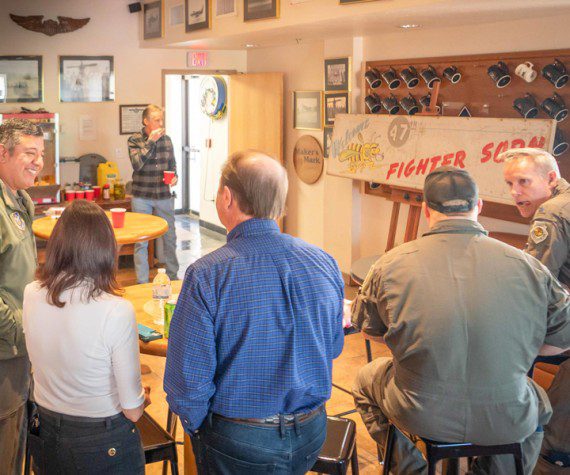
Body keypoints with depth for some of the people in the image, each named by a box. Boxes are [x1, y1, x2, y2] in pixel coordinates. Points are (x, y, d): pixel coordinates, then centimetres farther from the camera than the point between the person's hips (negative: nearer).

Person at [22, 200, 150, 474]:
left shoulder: (31, 295, -12)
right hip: (105, 444, -4)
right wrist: (142, 398, 2)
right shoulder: (117, 312, -28)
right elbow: (132, 411, -20)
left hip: (45, 439, 4)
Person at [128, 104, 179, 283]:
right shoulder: (134, 140, -5)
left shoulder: (166, 139, 6)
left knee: (170, 238, 11)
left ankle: (173, 277, 26)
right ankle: (142, 283, 11)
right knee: (141, 241, 2)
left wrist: (174, 177, -5)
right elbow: (136, 164, -19)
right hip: (142, 198, -3)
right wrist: (150, 141, -19)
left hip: (164, 196, 4)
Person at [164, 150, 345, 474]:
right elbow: (333, 348, 4)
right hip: (311, 435, 4)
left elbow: (188, 380, -19)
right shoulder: (326, 264, -9)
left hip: (238, 444, -4)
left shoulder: (206, 276, -23)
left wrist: (196, 426, 0)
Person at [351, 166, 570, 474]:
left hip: (419, 416, -1)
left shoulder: (392, 264, -12)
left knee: (366, 379, 31)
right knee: (539, 405, 36)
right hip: (506, 424, 1)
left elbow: (364, 324, 5)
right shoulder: (529, 267, -11)